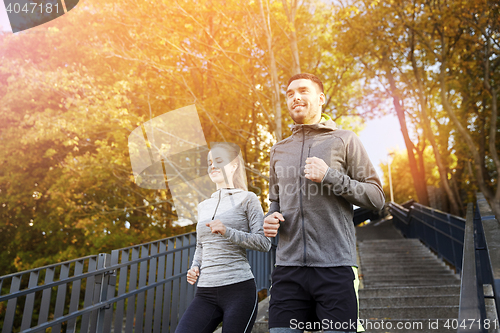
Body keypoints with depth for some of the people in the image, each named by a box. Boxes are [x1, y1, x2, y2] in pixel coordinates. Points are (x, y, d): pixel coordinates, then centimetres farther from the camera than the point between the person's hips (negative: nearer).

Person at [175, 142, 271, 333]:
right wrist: (194, 269, 7)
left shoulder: (246, 199, 1)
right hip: (205, 292, 5)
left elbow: (264, 243, -6)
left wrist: (228, 232, -18)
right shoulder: (203, 206, 18)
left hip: (239, 289, -4)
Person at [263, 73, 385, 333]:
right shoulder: (279, 150, 18)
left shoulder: (344, 140, 6)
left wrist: (330, 176, -11)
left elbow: (376, 197, 1)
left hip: (335, 266, -3)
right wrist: (271, 219, 3)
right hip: (288, 267, 3)